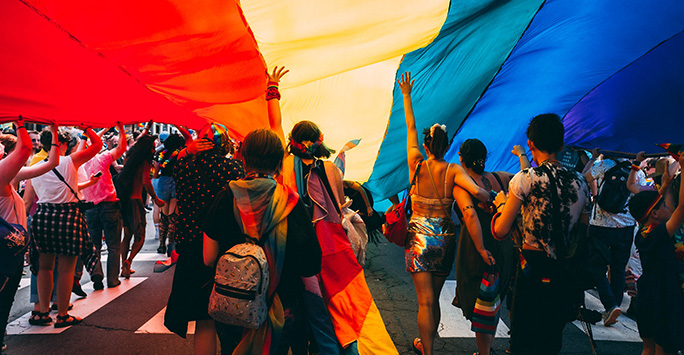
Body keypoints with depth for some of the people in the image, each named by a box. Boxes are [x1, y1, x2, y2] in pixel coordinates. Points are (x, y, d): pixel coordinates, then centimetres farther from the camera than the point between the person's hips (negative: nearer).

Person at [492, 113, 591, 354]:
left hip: (534, 271, -5)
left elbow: (500, 231, -11)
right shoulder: (580, 182, 4)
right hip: (567, 276, 5)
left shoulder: (526, 179, -12)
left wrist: (501, 203, 6)